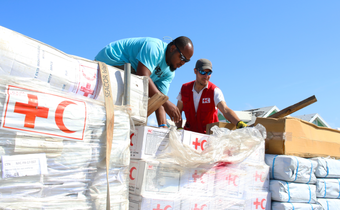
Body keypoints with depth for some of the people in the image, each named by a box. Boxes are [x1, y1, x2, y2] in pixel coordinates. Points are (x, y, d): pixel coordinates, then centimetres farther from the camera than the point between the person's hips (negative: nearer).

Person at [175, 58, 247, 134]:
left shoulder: (215, 91, -11)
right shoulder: (185, 89, -1)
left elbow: (225, 110, -26)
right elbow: (178, 111, 8)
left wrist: (240, 124, -44)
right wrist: (179, 129, -6)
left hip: (209, 132, -1)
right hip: (189, 132, 1)